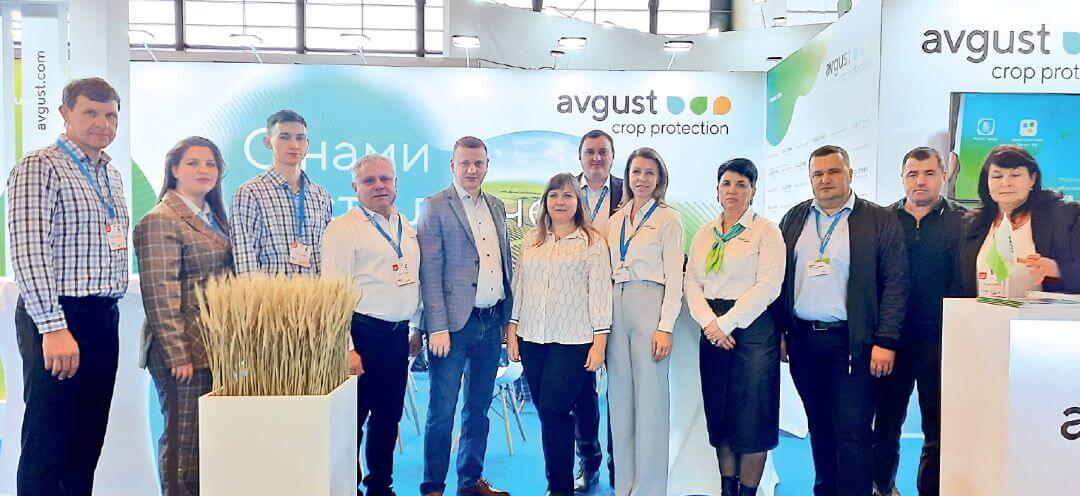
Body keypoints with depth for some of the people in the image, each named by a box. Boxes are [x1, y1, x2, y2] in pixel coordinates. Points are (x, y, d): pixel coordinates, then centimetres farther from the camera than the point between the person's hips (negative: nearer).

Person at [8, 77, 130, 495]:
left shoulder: (111, 174, 16)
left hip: (104, 318, 7)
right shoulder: (39, 168, -8)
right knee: (47, 443, 0)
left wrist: (107, 313, 14)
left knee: (88, 442, 13)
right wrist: (54, 327, -22)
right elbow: (28, 251, -16)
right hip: (57, 319, -7)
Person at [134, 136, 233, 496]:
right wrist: (178, 355, -19)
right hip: (186, 350, -8)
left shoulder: (213, 217, 16)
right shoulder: (161, 221, -9)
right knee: (183, 439, -1)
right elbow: (160, 294, -15)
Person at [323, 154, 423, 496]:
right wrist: (346, 349, -19)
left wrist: (416, 328, 19)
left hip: (399, 336, 7)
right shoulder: (344, 228, -7)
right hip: (363, 335, -7)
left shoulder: (406, 228, 14)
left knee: (389, 418, 15)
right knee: (352, 419, 2)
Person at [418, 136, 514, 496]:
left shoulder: (497, 207, 13)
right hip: (455, 322, -6)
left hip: (493, 322, 6)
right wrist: (437, 327, -16)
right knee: (442, 411, 2)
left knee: (479, 408, 15)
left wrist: (509, 317, 12)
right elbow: (429, 272, -10)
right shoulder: (436, 206, -5)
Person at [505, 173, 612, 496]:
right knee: (545, 412, 8)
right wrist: (512, 330, 9)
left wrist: (600, 342, -9)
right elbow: (518, 286, 15)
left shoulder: (592, 242, 0)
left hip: (572, 340, -4)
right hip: (532, 337, 5)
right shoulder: (532, 241, 13)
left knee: (553, 410, -9)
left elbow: (600, 292, -4)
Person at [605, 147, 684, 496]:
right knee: (620, 399, 8)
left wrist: (666, 327, -14)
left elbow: (675, 278, -5)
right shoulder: (615, 221, 16)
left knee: (650, 400, -4)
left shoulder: (668, 219, 0)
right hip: (616, 308, 6)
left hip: (650, 307, -5)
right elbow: (609, 271, 15)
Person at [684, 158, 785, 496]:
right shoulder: (704, 234, 13)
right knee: (719, 414, 9)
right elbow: (692, 282, 6)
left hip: (753, 328, -5)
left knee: (751, 416, -1)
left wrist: (726, 323, -15)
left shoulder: (766, 231, -2)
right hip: (712, 328, 5)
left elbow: (768, 286, -12)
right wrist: (709, 322, -10)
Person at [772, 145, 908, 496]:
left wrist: (885, 341, -12)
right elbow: (780, 277, 12)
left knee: (852, 430, -3)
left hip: (853, 342, -4)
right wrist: (778, 330, 6)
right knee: (819, 427, 13)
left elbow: (895, 283, -5)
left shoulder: (880, 220, -1)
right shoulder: (794, 219, 11)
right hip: (802, 339, 4)